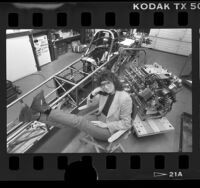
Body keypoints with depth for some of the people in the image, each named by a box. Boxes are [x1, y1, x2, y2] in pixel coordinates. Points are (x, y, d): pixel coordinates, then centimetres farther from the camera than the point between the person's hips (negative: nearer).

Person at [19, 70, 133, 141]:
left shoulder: (125, 98, -22)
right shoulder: (104, 93, -2)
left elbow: (126, 123, -16)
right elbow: (89, 105, 5)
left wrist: (106, 125, -21)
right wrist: (93, 93, -15)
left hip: (108, 130, -6)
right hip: (98, 118, 6)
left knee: (77, 121, -26)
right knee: (74, 120, -14)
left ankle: (47, 110, -20)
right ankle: (37, 115, -18)